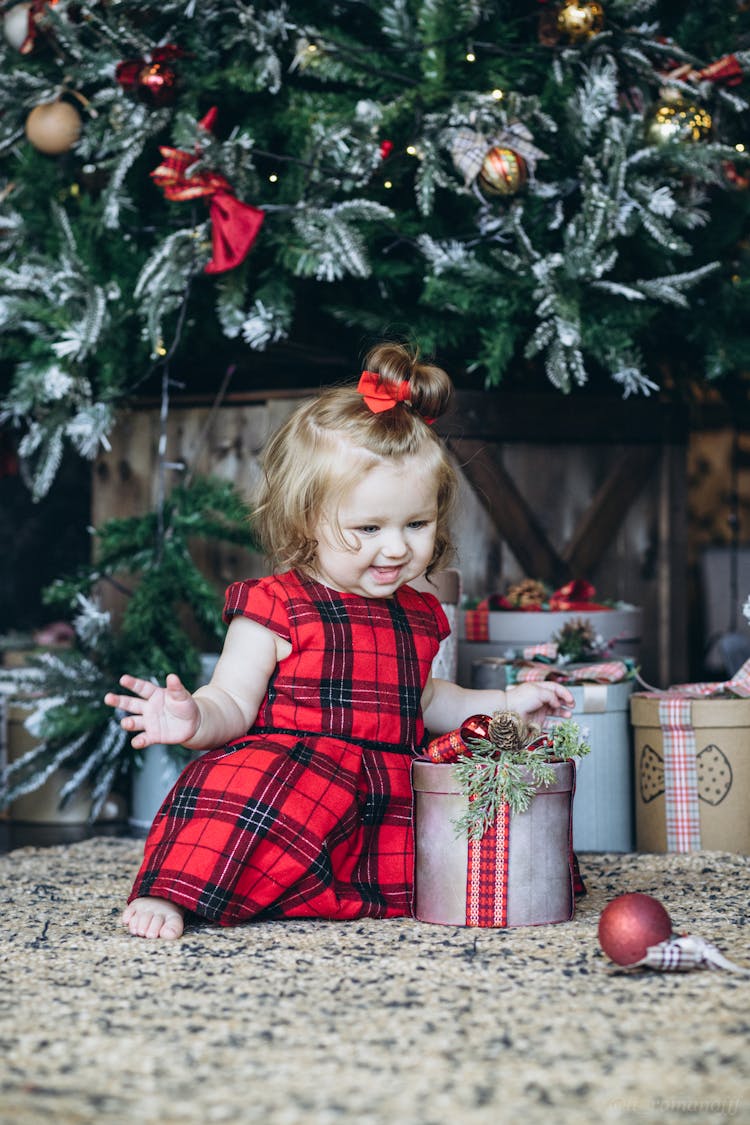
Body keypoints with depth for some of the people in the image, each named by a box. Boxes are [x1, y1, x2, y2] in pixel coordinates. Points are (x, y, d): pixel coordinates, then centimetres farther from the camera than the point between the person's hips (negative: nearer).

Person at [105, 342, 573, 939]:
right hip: (294, 774, -6)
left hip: (395, 808, 6)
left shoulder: (418, 615, 19)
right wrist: (194, 720, -26)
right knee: (254, 777, -38)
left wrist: (509, 703, 32)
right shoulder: (275, 607, -2)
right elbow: (234, 704, -5)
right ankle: (167, 893, -31)